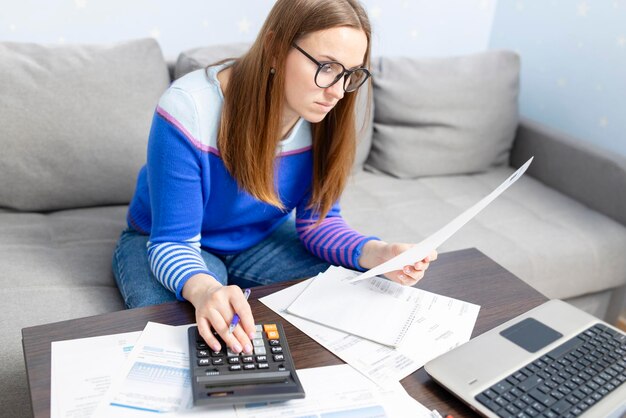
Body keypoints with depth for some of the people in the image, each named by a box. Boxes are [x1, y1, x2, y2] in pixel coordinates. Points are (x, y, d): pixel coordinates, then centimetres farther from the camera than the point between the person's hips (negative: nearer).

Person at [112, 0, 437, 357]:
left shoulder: (325, 119, -18)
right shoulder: (189, 111, -32)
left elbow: (318, 220, -9)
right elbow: (172, 242, -30)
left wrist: (377, 254, -30)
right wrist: (203, 290, -53)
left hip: (262, 241, 5)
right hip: (176, 245, -4)